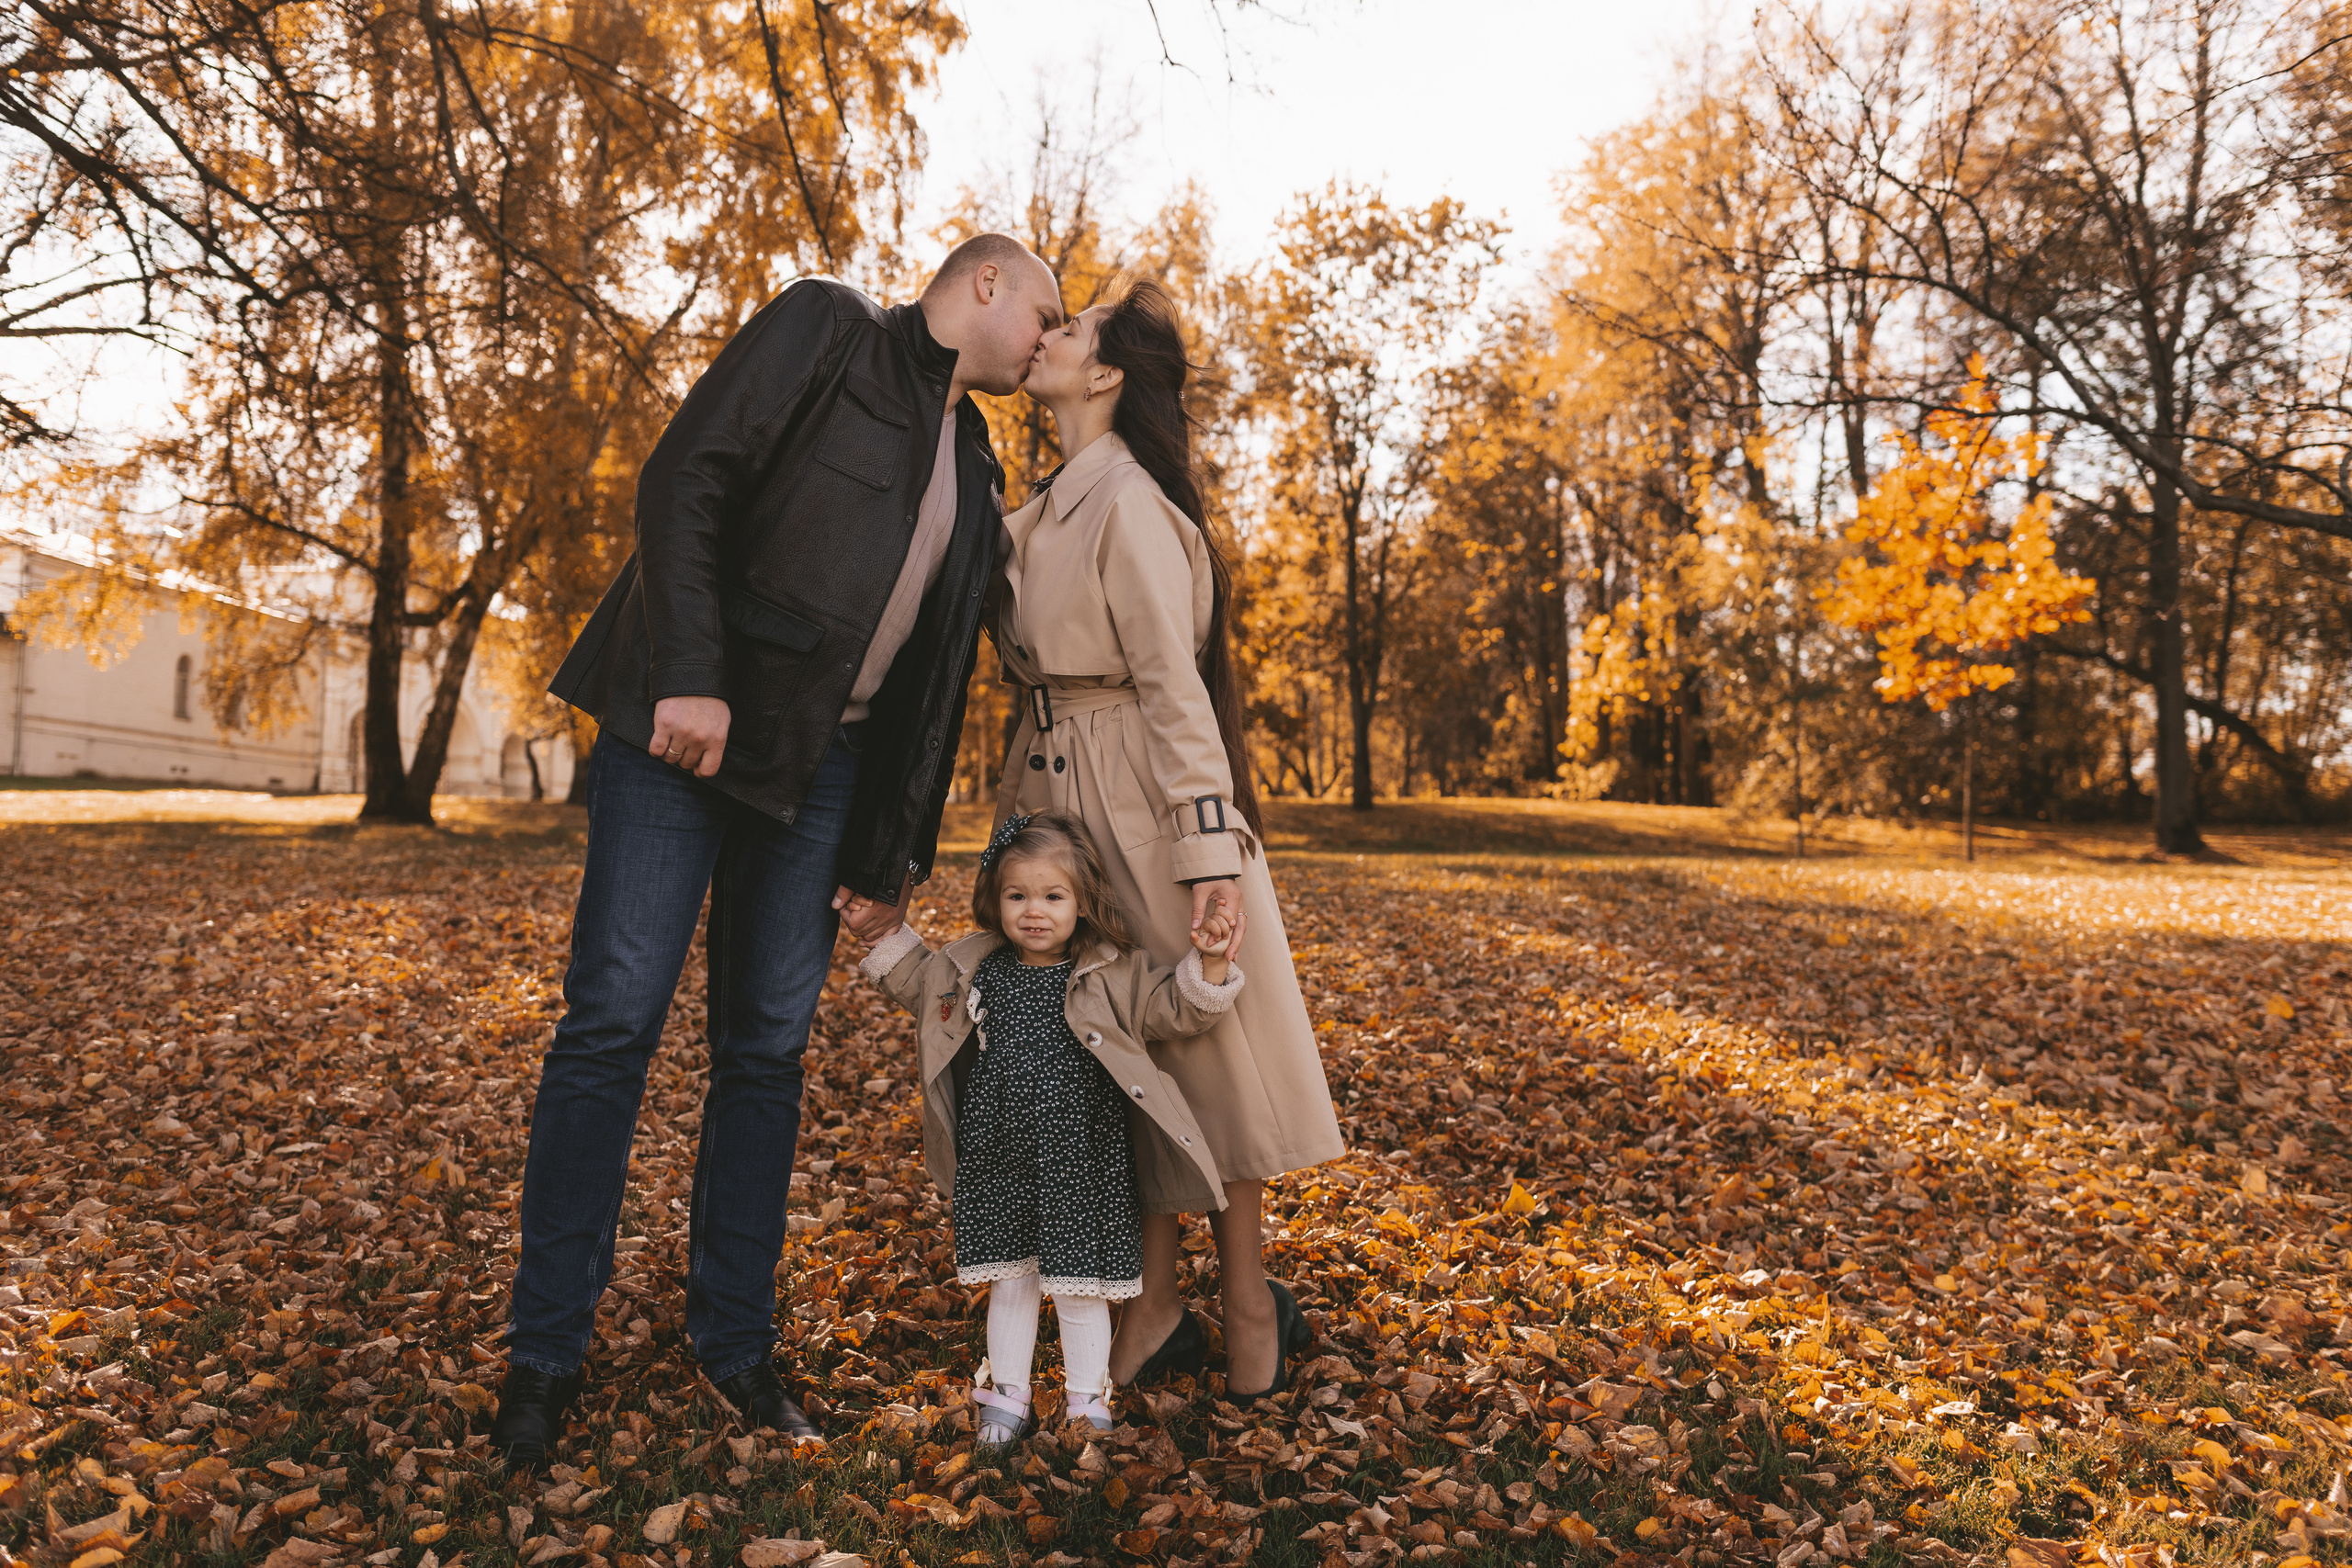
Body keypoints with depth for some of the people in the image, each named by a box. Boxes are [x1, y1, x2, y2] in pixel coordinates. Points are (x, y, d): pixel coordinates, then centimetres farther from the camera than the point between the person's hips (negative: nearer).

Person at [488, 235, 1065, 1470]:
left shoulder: (976, 473, 18)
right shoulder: (823, 327, 1)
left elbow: (932, 682, 15)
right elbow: (684, 485, -11)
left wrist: (890, 858, 11)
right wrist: (689, 677, -22)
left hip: (821, 764, 6)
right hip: (686, 725, -5)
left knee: (769, 1047, 5)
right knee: (615, 1020, -7)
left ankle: (734, 1336, 16)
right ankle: (546, 1352, 5)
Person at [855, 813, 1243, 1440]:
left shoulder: (1111, 974, -6)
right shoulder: (976, 970, 4)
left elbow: (1174, 1009, -7)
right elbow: (921, 985, 22)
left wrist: (1210, 963, -22)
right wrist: (886, 933, 15)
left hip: (1077, 1158, -3)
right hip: (997, 1154, 3)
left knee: (1079, 1287, 5)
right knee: (1008, 1281, 15)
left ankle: (1087, 1401, 23)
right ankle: (1006, 1395, 30)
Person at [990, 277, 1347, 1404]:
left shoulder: (1128, 503, -13)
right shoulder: (1052, 507, 14)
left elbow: (1172, 679, -18)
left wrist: (1209, 846, -20)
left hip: (1138, 799, -8)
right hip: (1064, 798, 9)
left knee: (1192, 1034, 3)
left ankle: (1248, 1299, 20)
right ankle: (1155, 1309, 22)